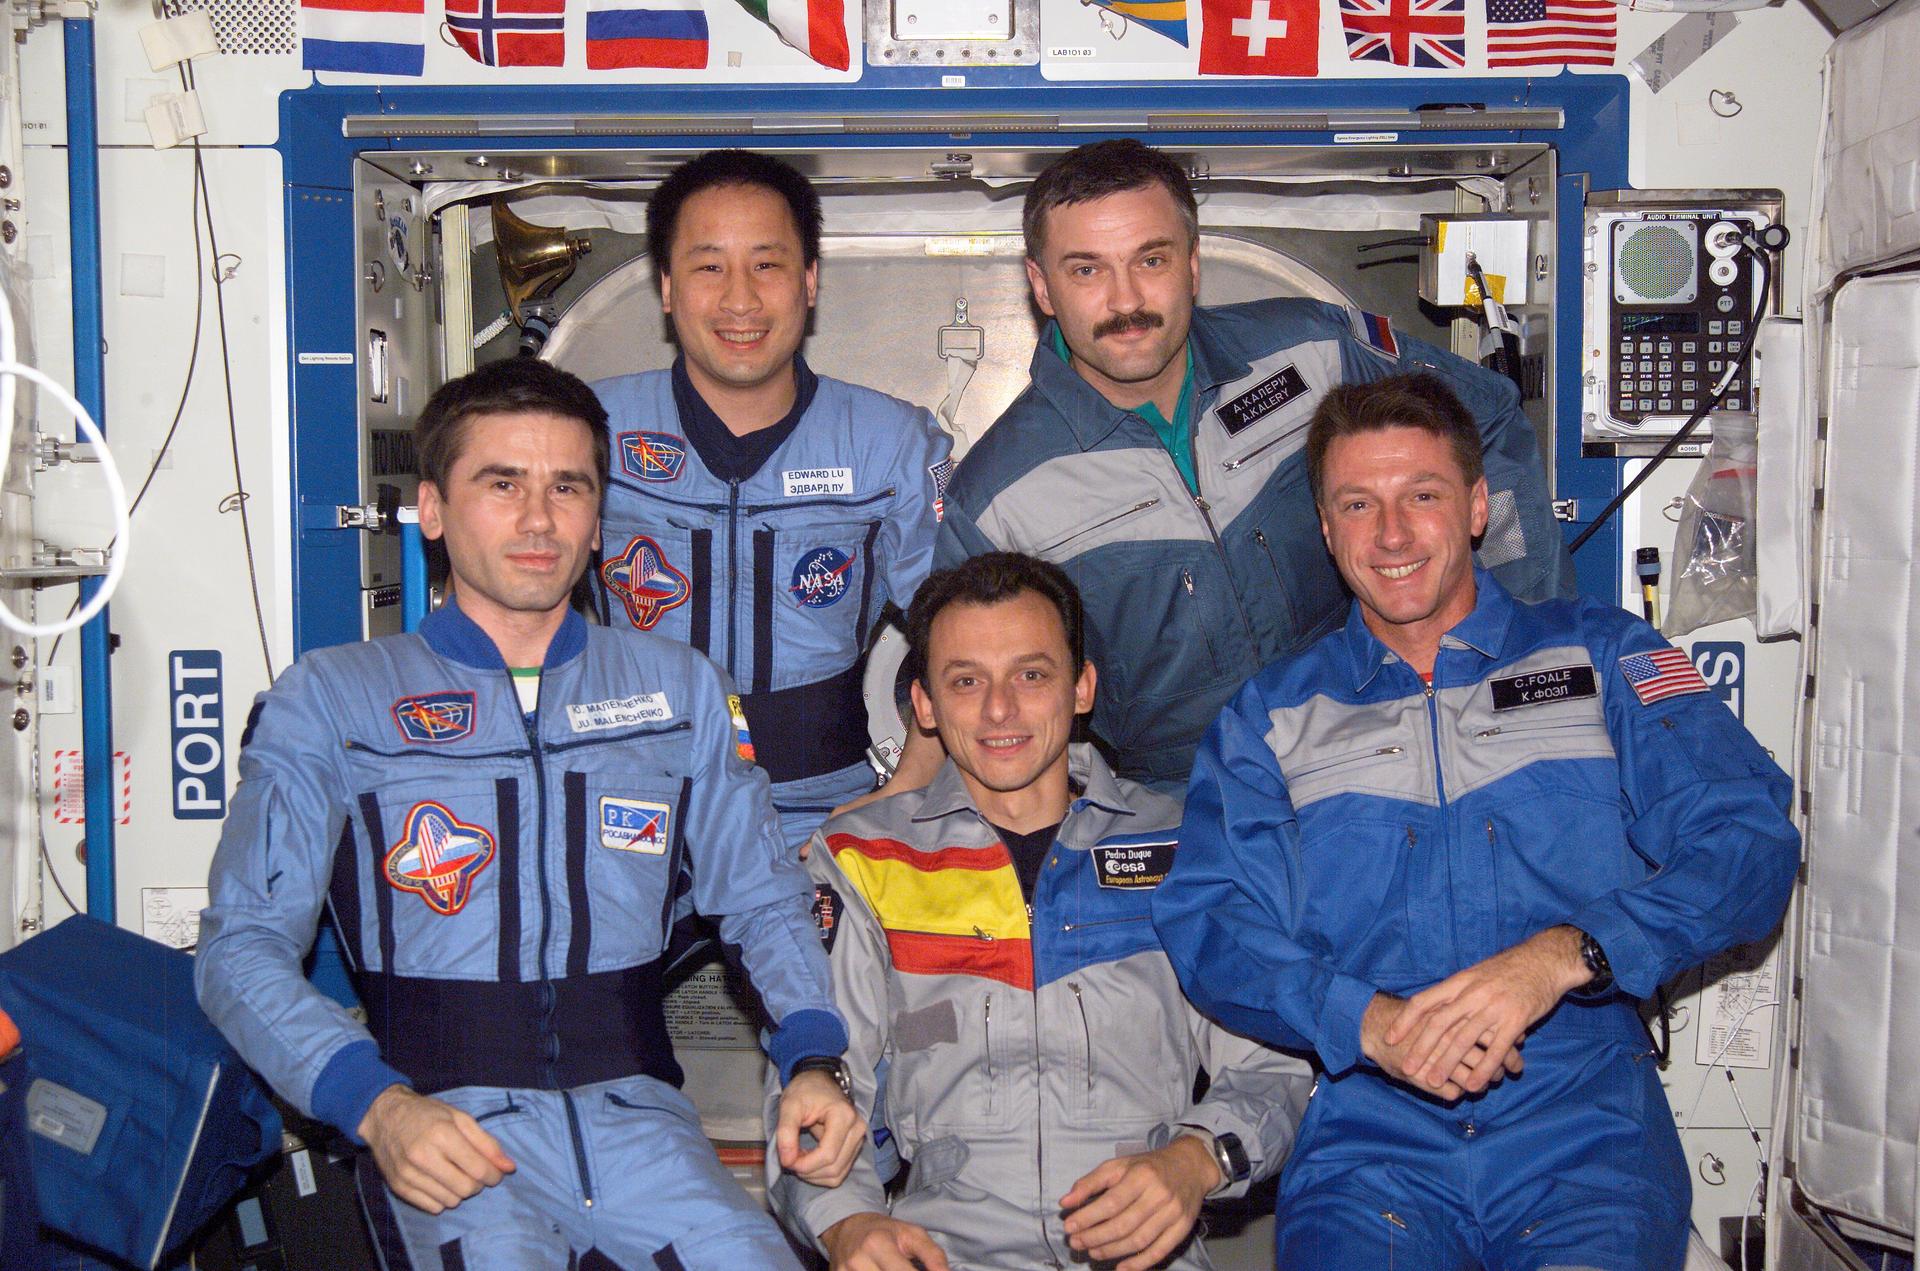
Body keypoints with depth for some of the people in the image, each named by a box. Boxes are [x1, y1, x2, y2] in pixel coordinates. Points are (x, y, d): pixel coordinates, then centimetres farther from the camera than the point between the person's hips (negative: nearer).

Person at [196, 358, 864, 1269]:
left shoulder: (680, 689, 16)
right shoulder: (329, 700, 7)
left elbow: (766, 903, 17)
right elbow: (243, 945, 1)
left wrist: (813, 1062, -2)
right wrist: (378, 1104, -16)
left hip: (634, 1110, 2)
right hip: (446, 1122, -2)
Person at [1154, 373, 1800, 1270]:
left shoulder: (1603, 657, 12)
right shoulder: (1270, 716, 15)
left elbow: (1749, 843, 1)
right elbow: (1209, 927, 5)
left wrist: (1562, 955, -15)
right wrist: (1364, 1019, -14)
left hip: (1583, 1130, 0)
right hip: (1370, 1139, 1)